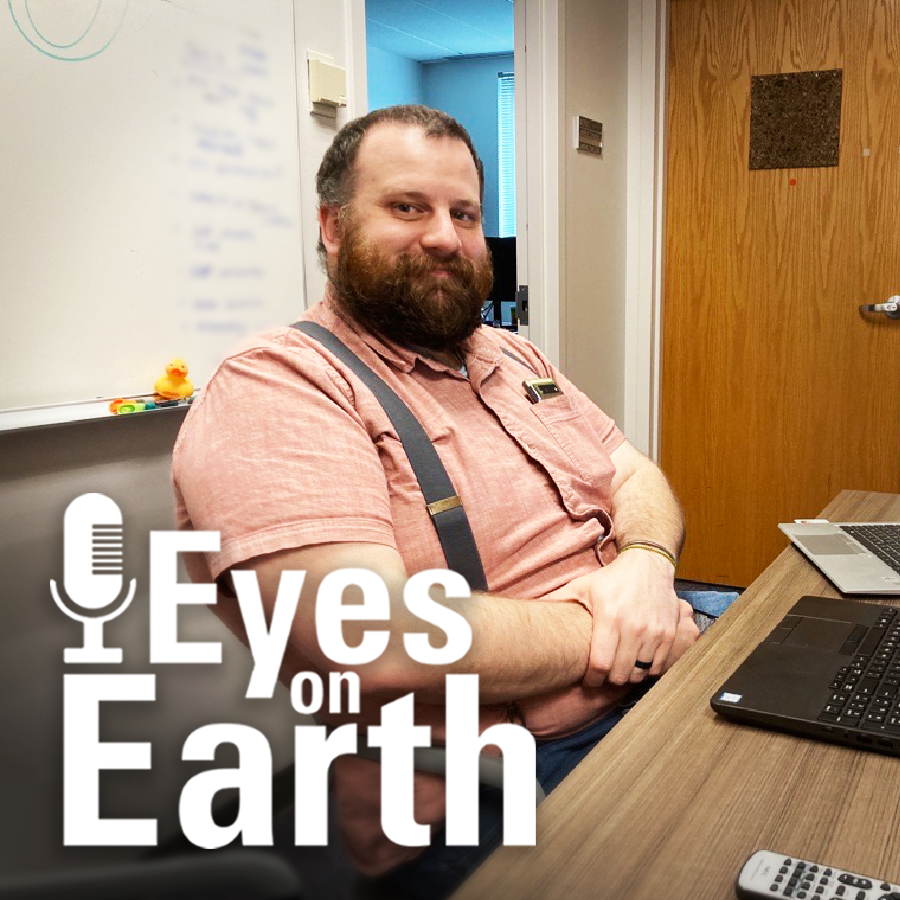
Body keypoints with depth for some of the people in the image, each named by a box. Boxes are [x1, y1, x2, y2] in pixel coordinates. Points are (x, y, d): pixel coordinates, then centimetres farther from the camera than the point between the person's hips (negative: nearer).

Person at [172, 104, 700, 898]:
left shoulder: (515, 357, 16)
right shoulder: (274, 389, -13)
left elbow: (638, 478, 15)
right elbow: (380, 644, -25)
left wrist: (646, 564, -10)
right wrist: (611, 631, -14)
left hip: (655, 684, 9)